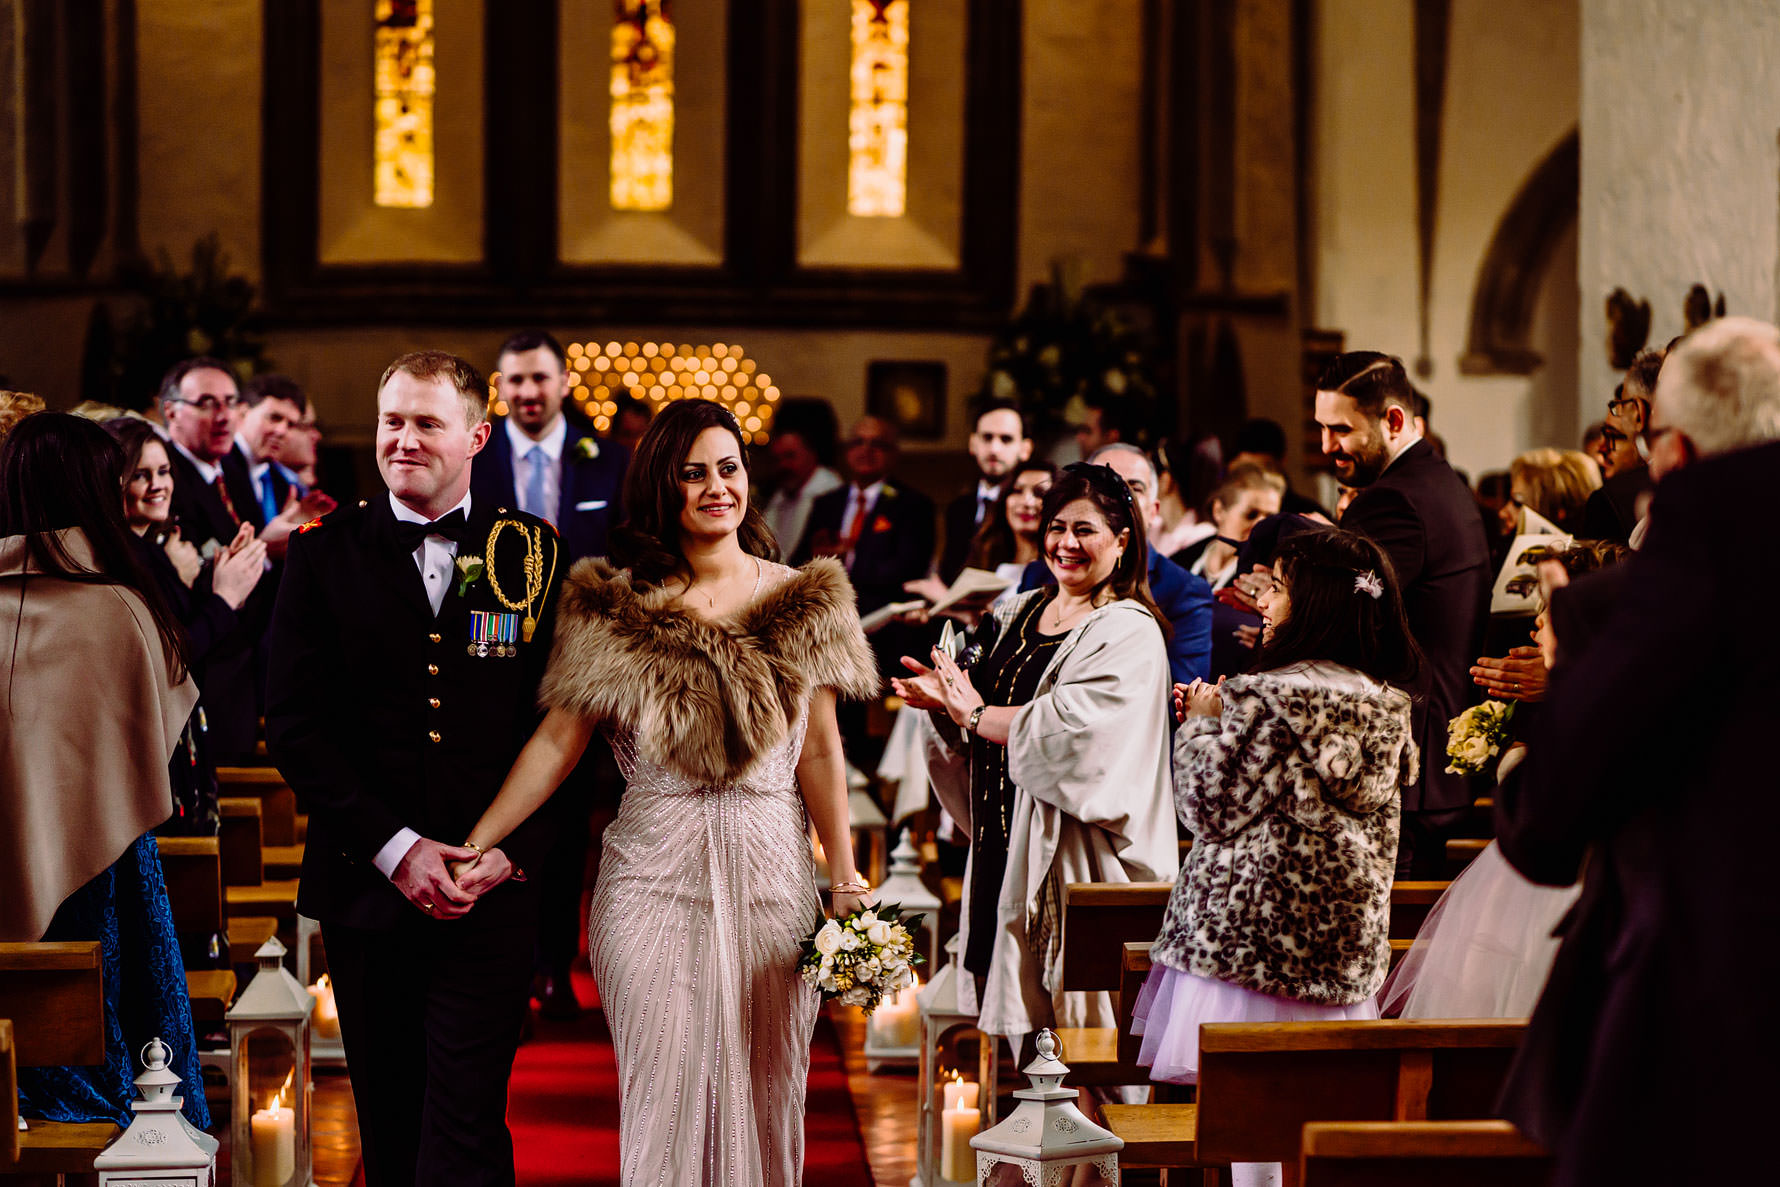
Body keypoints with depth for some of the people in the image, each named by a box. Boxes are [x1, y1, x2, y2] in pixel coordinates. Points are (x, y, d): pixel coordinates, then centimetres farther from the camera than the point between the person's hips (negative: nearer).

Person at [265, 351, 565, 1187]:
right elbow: (295, 725, -1)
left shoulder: (534, 554, 4)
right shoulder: (325, 553, 5)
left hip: (490, 890, -2)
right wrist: (394, 847, -9)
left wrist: (510, 848, -10)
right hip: (365, 886, 2)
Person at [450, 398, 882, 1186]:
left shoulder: (801, 601, 5)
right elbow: (558, 742, -3)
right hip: (654, 874, -1)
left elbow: (820, 751, 5)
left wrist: (845, 878, 2)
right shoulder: (616, 608, 0)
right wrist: (475, 846, -11)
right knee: (664, 1085, 0)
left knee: (763, 1085, 8)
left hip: (771, 871, 2)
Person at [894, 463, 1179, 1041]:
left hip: (1077, 854, -7)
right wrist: (945, 701, -3)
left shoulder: (1130, 634, -9)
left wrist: (975, 714, -10)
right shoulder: (1017, 615, 14)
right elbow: (984, 709, 20)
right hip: (1005, 842, 7)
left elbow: (1067, 725, -21)